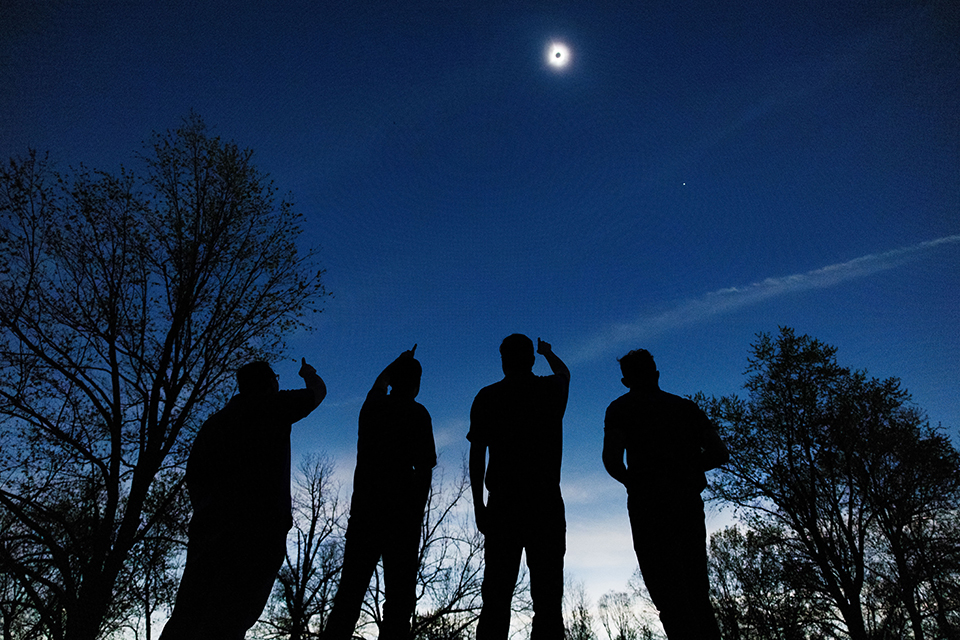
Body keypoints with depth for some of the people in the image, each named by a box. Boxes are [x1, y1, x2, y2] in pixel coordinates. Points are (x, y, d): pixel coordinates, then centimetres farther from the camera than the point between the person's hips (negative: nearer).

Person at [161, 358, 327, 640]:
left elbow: (194, 481, 19)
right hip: (258, 528, -6)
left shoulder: (213, 422, 23)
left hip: (208, 526, 6)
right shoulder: (272, 406, 6)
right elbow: (318, 391, 22)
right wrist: (309, 373, 42)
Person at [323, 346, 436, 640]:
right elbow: (424, 469, -5)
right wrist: (417, 515, 2)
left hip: (363, 509, 5)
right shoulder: (416, 413, 0)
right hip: (401, 512, -4)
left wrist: (400, 362, 52)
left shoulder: (373, 406, 14)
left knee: (349, 593, 5)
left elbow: (380, 382, 38)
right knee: (399, 596, -3)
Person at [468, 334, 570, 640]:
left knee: (497, 595, 0)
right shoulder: (551, 390, 8)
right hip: (546, 501, 0)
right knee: (547, 594, -1)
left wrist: (478, 504, 8)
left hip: (502, 503, 0)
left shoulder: (487, 397, 6)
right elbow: (564, 372, 34)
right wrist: (547, 352, 53)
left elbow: (476, 454, 3)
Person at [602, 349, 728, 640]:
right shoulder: (686, 406, 20)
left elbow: (611, 458, -6)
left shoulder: (621, 408, 7)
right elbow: (719, 453, 14)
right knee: (697, 591, 11)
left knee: (669, 592, -7)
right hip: (690, 501, 5)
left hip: (650, 500, -4)